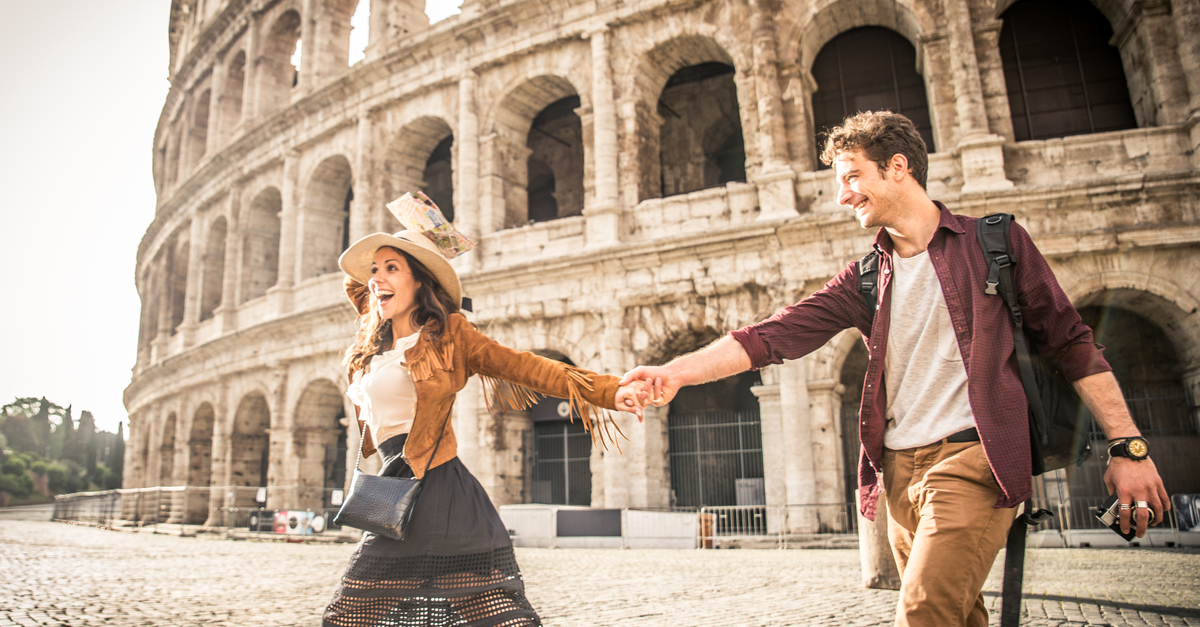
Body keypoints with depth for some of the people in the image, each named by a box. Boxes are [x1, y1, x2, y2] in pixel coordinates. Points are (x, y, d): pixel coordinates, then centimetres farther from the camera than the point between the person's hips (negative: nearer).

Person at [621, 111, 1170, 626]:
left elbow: (1072, 344, 6)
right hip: (900, 470, 5)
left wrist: (1128, 446, 0)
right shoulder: (865, 280, 12)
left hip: (971, 458, -4)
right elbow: (774, 336, 1)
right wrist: (677, 371, -10)